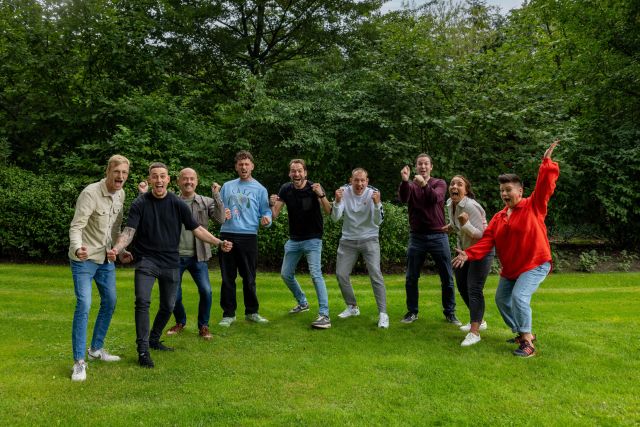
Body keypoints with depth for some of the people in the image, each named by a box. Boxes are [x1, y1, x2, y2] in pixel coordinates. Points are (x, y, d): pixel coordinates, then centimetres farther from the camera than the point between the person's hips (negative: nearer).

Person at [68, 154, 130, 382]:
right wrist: (78, 248, -44)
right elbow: (76, 226, -27)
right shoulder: (91, 193, -21)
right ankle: (79, 361, -3)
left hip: (106, 258, 8)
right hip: (84, 259, -7)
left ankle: (97, 348, 31)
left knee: (110, 303, 14)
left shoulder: (121, 194, 1)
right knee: (83, 305, -12)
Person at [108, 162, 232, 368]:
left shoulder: (178, 204, -2)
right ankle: (143, 350, -8)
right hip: (146, 260, -3)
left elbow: (196, 229, 2)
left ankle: (154, 340, 36)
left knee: (168, 306, 12)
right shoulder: (140, 203, -6)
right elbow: (129, 230, -13)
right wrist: (117, 249, -32)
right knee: (142, 302, -17)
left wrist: (219, 243, -5)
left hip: (171, 262, 3)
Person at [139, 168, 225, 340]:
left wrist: (217, 196, -17)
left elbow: (220, 219, -9)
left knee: (206, 291, -9)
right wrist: (145, 196, -10)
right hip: (175, 256, 1)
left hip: (198, 257, 0)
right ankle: (180, 322, 34)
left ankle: (203, 326, 13)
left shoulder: (206, 201, 4)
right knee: (174, 295, 6)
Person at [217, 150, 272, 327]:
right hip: (227, 235, 2)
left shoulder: (260, 189, 6)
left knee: (249, 277, 6)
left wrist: (266, 220, -20)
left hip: (248, 237, -2)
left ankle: (251, 312, 20)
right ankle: (228, 314, 16)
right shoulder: (227, 186, 14)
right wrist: (221, 214, -3)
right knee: (227, 277, 6)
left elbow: (266, 212, 2)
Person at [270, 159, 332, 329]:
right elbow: (275, 214, -4)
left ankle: (324, 315, -19)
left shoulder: (314, 188, -13)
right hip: (293, 240, 6)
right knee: (286, 274, 14)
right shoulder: (286, 189, -2)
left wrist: (321, 195, -41)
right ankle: (303, 302, 37)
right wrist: (272, 204, -25)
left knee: (315, 274, -19)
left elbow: (328, 211, -24)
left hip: (312, 239, -6)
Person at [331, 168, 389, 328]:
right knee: (341, 274, 5)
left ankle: (383, 314, -6)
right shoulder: (344, 191, -9)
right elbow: (335, 217, -16)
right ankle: (352, 307, 26)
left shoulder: (373, 193, -13)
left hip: (369, 240, -3)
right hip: (348, 241, 3)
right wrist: (337, 201, -33)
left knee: (375, 274, -13)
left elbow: (378, 221, -20)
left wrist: (376, 203, -36)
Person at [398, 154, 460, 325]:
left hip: (438, 236, -1)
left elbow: (435, 198, -19)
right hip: (417, 237, 1)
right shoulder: (411, 185, 5)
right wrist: (404, 181, -34)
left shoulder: (439, 183, 3)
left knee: (447, 277, 5)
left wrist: (424, 185, -37)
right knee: (411, 278, 5)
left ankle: (449, 312, 18)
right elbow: (403, 198, -17)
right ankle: (412, 312, 19)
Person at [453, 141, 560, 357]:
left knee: (519, 297, -24)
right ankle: (523, 333, 33)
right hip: (510, 268, 7)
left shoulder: (534, 206, -8)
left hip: (535, 264, -7)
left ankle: (527, 343, -11)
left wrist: (547, 161, -32)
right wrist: (469, 254, -19)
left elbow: (545, 185, -22)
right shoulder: (498, 217, 4)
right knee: (502, 299, 15)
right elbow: (487, 240, -4)